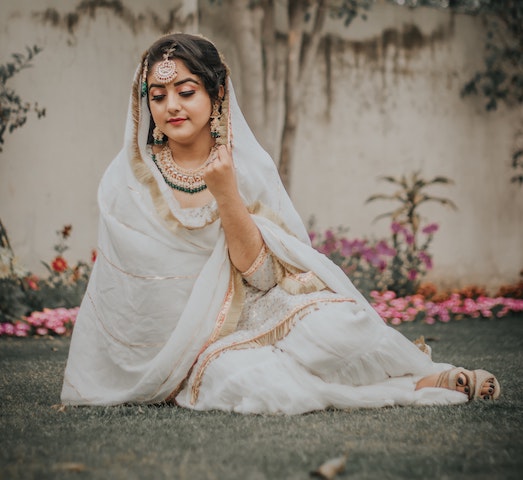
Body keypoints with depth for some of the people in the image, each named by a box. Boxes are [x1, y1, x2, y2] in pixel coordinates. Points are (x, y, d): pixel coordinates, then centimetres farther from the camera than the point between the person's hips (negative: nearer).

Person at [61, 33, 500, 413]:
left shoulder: (250, 166, -1)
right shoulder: (126, 184, -5)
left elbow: (262, 274, -9)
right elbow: (135, 301, 0)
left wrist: (225, 192, -20)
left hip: (255, 316, 1)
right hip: (178, 338, -1)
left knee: (336, 323, -31)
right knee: (245, 380, -34)